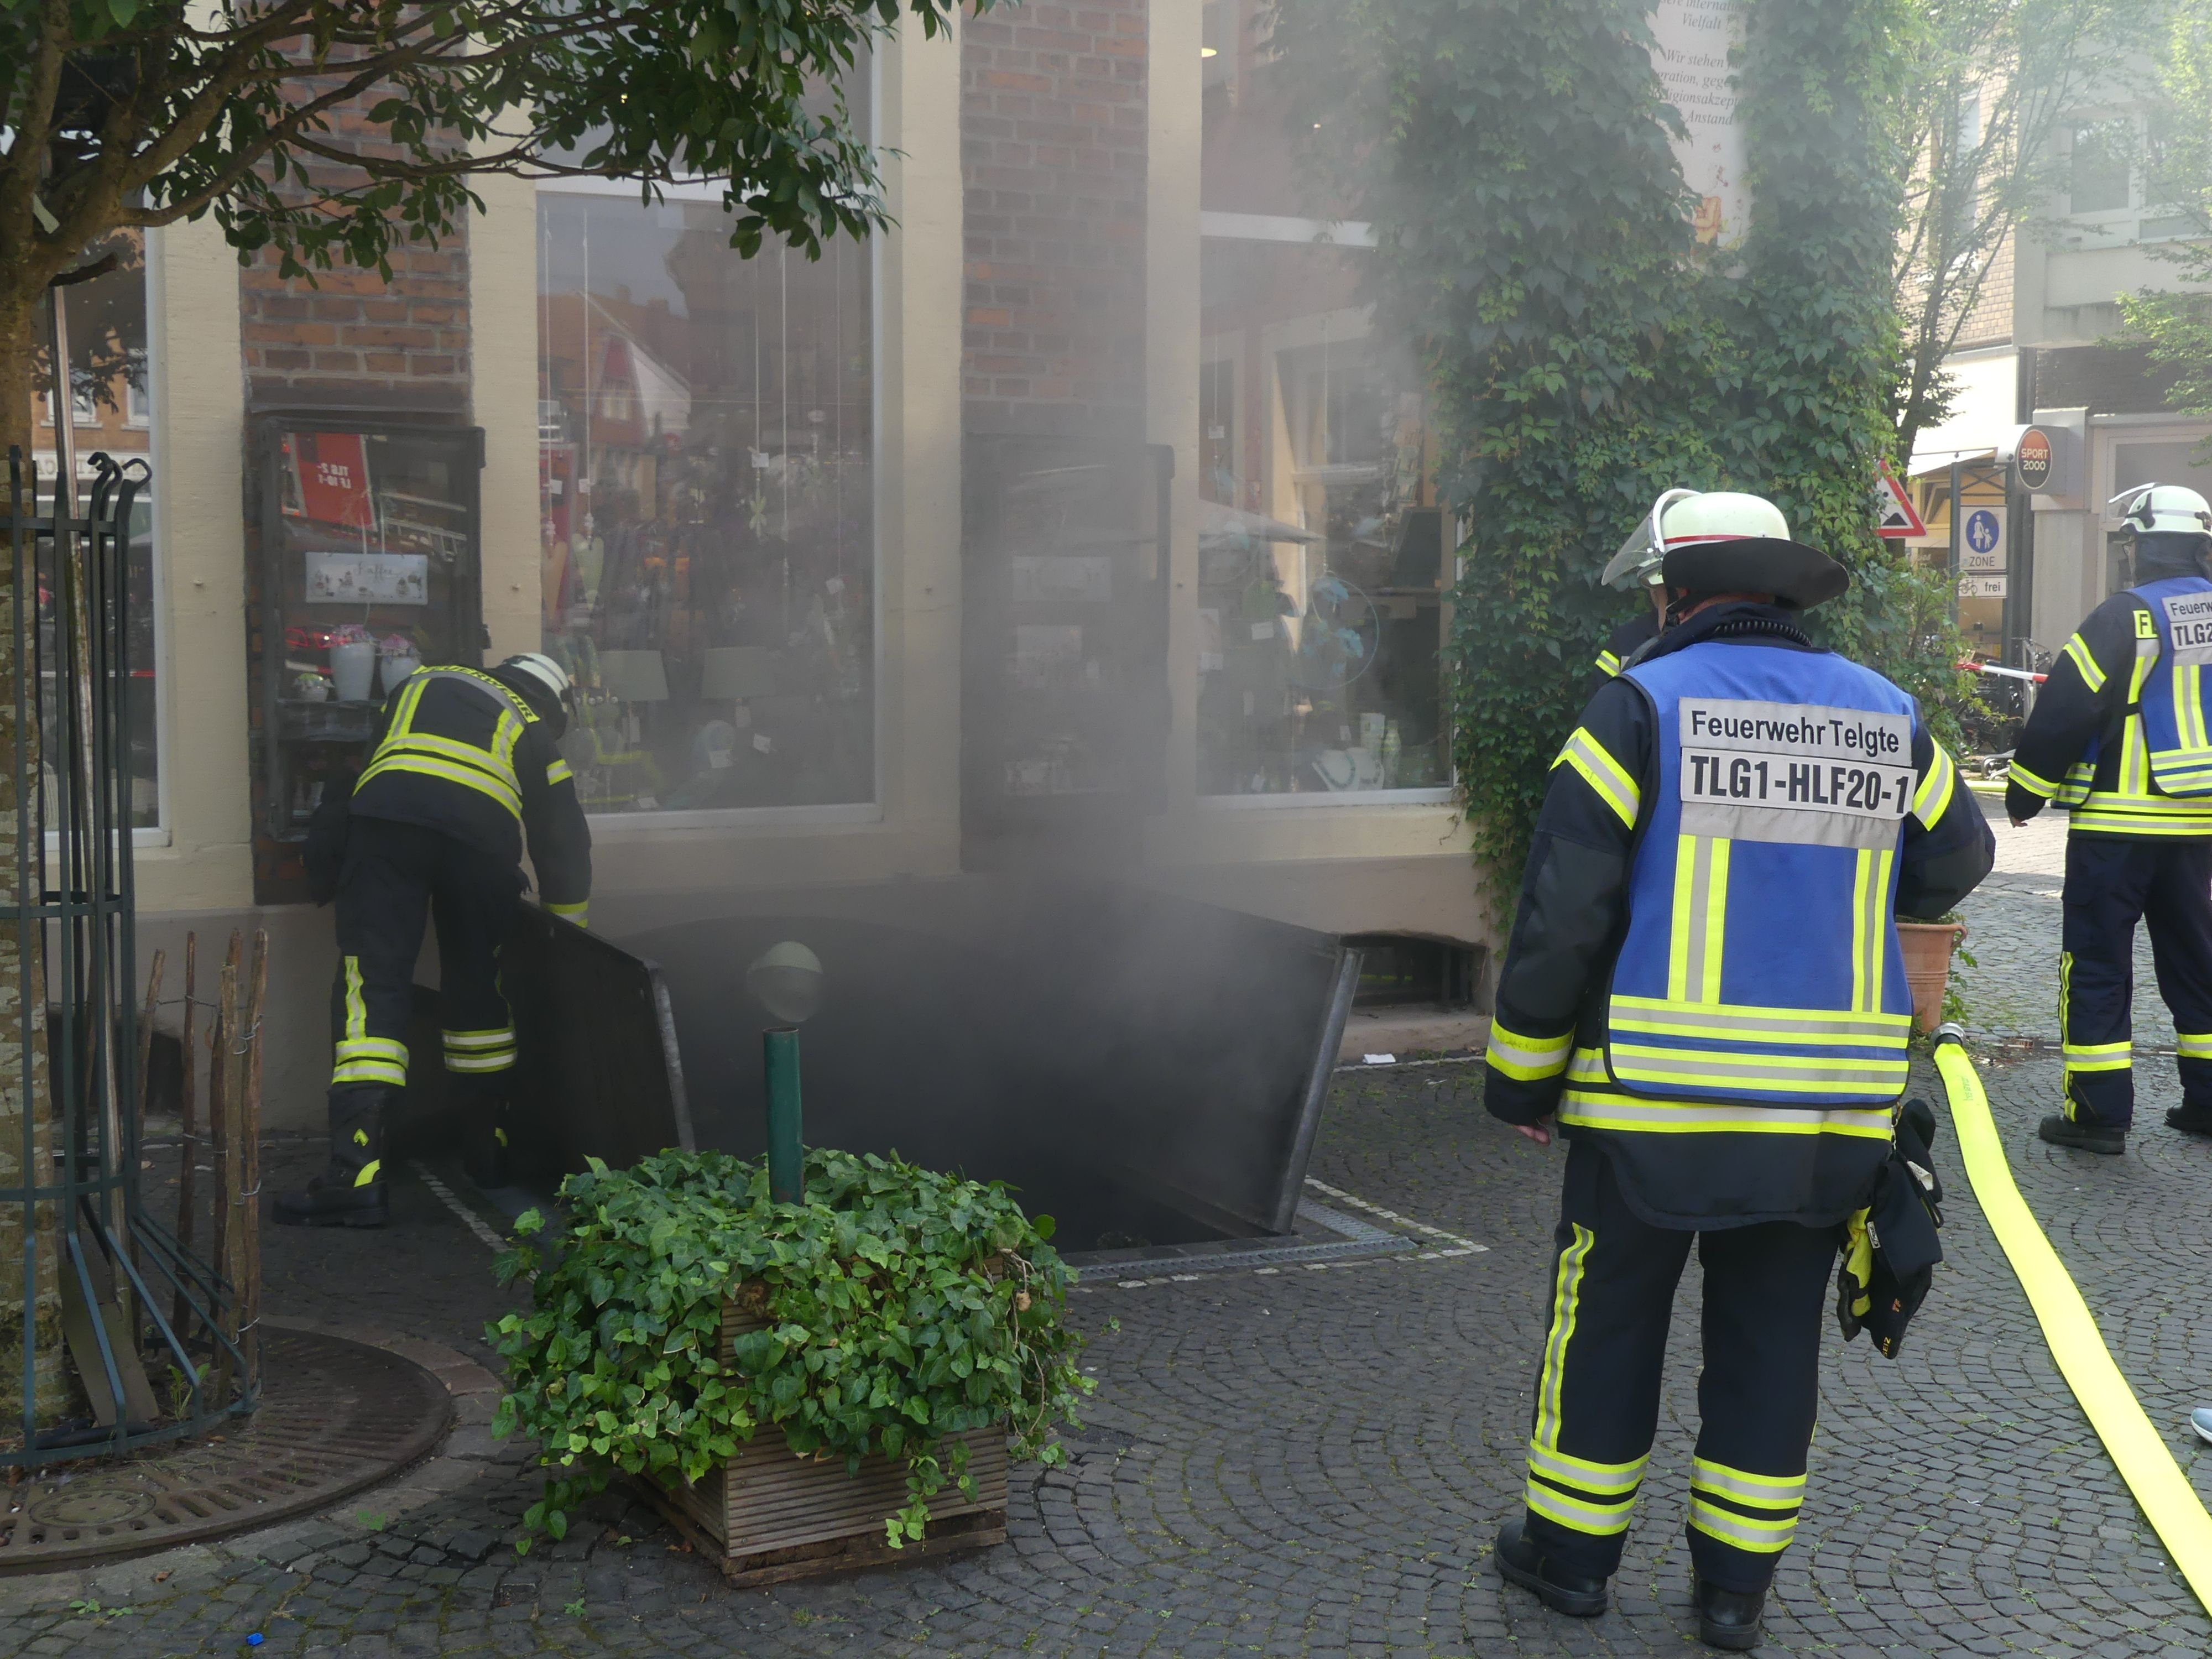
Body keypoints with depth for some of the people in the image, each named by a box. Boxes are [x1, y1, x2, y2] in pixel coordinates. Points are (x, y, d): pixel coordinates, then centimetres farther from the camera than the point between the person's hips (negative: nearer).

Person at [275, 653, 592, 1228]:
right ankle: (491, 1153, 29)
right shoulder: (535, 733, 31)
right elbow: (567, 851, 32)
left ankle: (355, 1175, -16)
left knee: (372, 988, -6)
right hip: (483, 835, 0)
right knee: (477, 988, 19)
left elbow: (373, 763, 37)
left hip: (387, 816, 0)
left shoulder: (422, 682, 37)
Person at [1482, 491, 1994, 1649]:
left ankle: (1570, 1551, 25)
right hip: (1831, 1116, 4)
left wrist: (1520, 1074, -1)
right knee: (1772, 1339, 15)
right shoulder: (1889, 717, 5)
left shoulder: (1643, 706, -9)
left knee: (1607, 1323, 12)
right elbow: (1955, 863, 20)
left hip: (1654, 1103, -3)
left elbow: (1563, 912, -11)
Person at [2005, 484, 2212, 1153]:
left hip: (2117, 823, -6)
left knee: (2098, 962, 0)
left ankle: (2099, 1111, 0)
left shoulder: (2126, 616, -13)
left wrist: (2025, 793, -3)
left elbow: (2065, 709, -14)